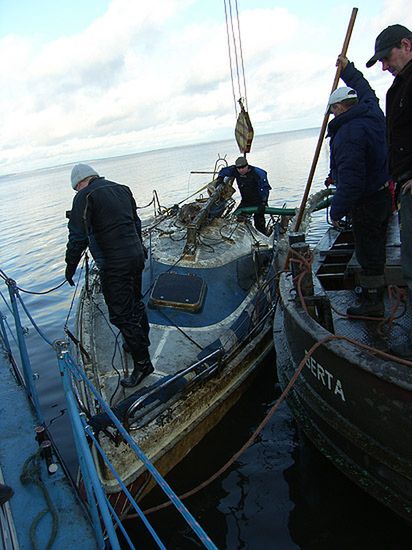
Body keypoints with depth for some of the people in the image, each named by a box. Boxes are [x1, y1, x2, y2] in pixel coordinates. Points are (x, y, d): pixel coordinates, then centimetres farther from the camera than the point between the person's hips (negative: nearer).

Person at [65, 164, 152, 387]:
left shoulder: (84, 197, -9)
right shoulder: (122, 189, 13)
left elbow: (78, 236, -15)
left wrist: (71, 266, -4)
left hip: (113, 264, -8)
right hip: (136, 255, 8)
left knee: (121, 314, 0)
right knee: (135, 302, 24)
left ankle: (142, 362, 7)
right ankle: (141, 342, 42)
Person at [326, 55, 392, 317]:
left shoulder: (349, 132, -23)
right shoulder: (373, 113, 4)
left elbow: (351, 180, -28)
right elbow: (365, 90, 28)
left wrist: (337, 210, -19)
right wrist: (348, 69, 39)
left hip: (366, 201, -9)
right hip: (385, 193, 10)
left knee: (368, 251, 0)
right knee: (377, 246, 20)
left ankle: (373, 302, 10)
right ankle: (376, 289, 36)